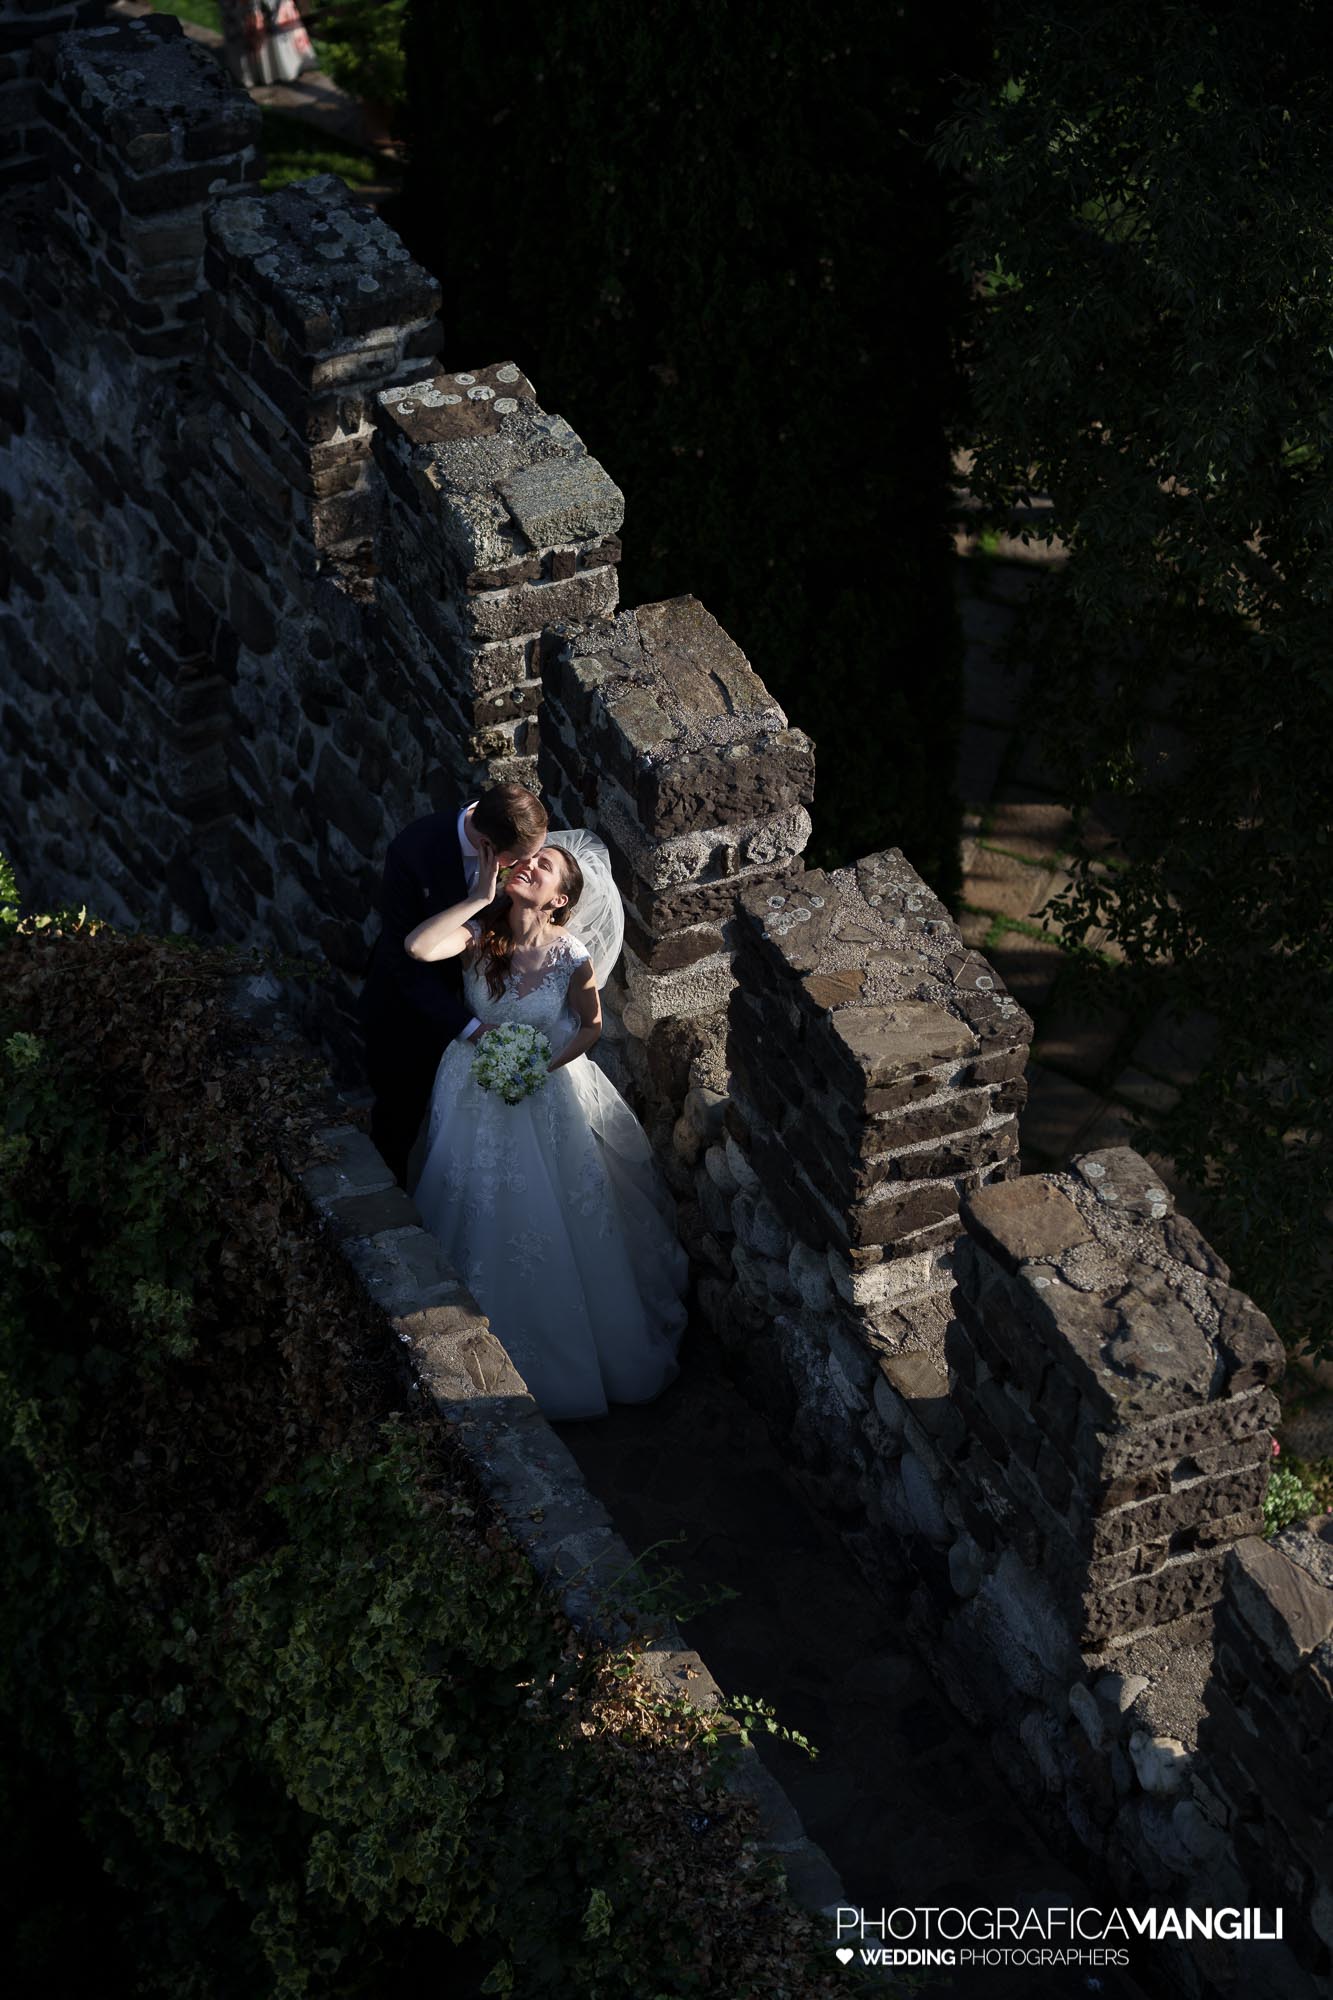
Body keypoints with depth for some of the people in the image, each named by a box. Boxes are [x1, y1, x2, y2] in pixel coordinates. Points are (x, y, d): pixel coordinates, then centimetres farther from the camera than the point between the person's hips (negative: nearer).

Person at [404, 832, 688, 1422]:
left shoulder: (572, 956, -19)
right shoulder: (480, 934, -18)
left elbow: (590, 1025, -3)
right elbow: (419, 946, -37)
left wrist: (547, 1065, -18)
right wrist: (481, 894, -31)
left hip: (548, 1092, -1)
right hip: (478, 1095, 1)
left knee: (563, 1223, 9)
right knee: (490, 1223, 11)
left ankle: (575, 1346, 31)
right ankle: (504, 1346, 32)